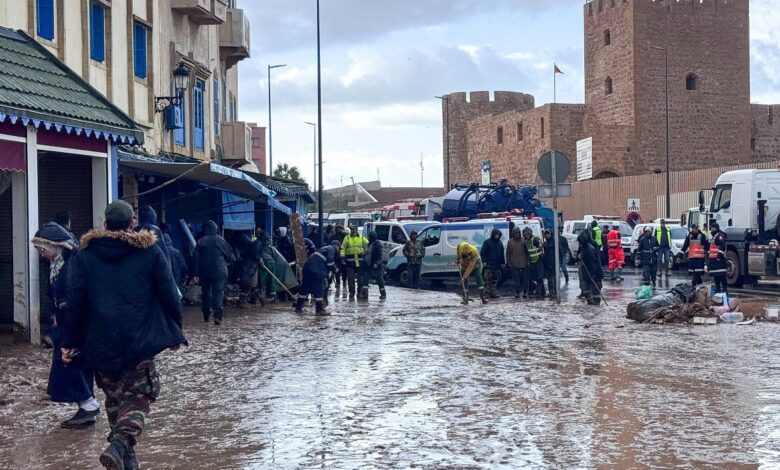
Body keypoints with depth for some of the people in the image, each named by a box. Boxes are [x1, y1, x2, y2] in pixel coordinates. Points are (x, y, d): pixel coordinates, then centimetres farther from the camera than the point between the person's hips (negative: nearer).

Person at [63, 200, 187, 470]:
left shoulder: (86, 254, 5)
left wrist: (70, 342, 7)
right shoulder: (149, 251, 0)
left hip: (100, 342, 2)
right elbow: (169, 295, 1)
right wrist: (175, 332, 10)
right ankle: (121, 444, -22)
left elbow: (76, 301, 4)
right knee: (138, 397, 2)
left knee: (114, 397, 17)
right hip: (140, 340, -2)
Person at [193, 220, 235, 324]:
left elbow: (196, 258, 0)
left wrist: (196, 273, 2)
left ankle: (206, 316, 20)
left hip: (204, 272, 2)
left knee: (206, 293, 14)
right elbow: (229, 254, 2)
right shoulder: (219, 240, -3)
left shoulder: (200, 242, 2)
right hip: (219, 271, -2)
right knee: (218, 292, -6)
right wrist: (231, 260, 23)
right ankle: (217, 316, -20)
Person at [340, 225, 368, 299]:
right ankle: (351, 293, 6)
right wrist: (342, 257, -6)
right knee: (350, 278, 0)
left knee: (360, 278, 5)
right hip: (350, 260, -1)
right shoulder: (347, 238, 6)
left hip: (360, 261, 1)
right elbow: (343, 248, 3)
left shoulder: (362, 238, 8)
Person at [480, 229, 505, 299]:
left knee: (494, 280, 8)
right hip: (488, 265, -6)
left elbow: (502, 253, 20)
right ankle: (486, 292, -7)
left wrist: (503, 262, 15)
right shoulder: (487, 242, -3)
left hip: (497, 265, 6)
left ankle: (493, 293, 12)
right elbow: (482, 252, -5)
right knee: (487, 280, -8)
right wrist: (484, 261, -13)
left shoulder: (500, 243, 14)